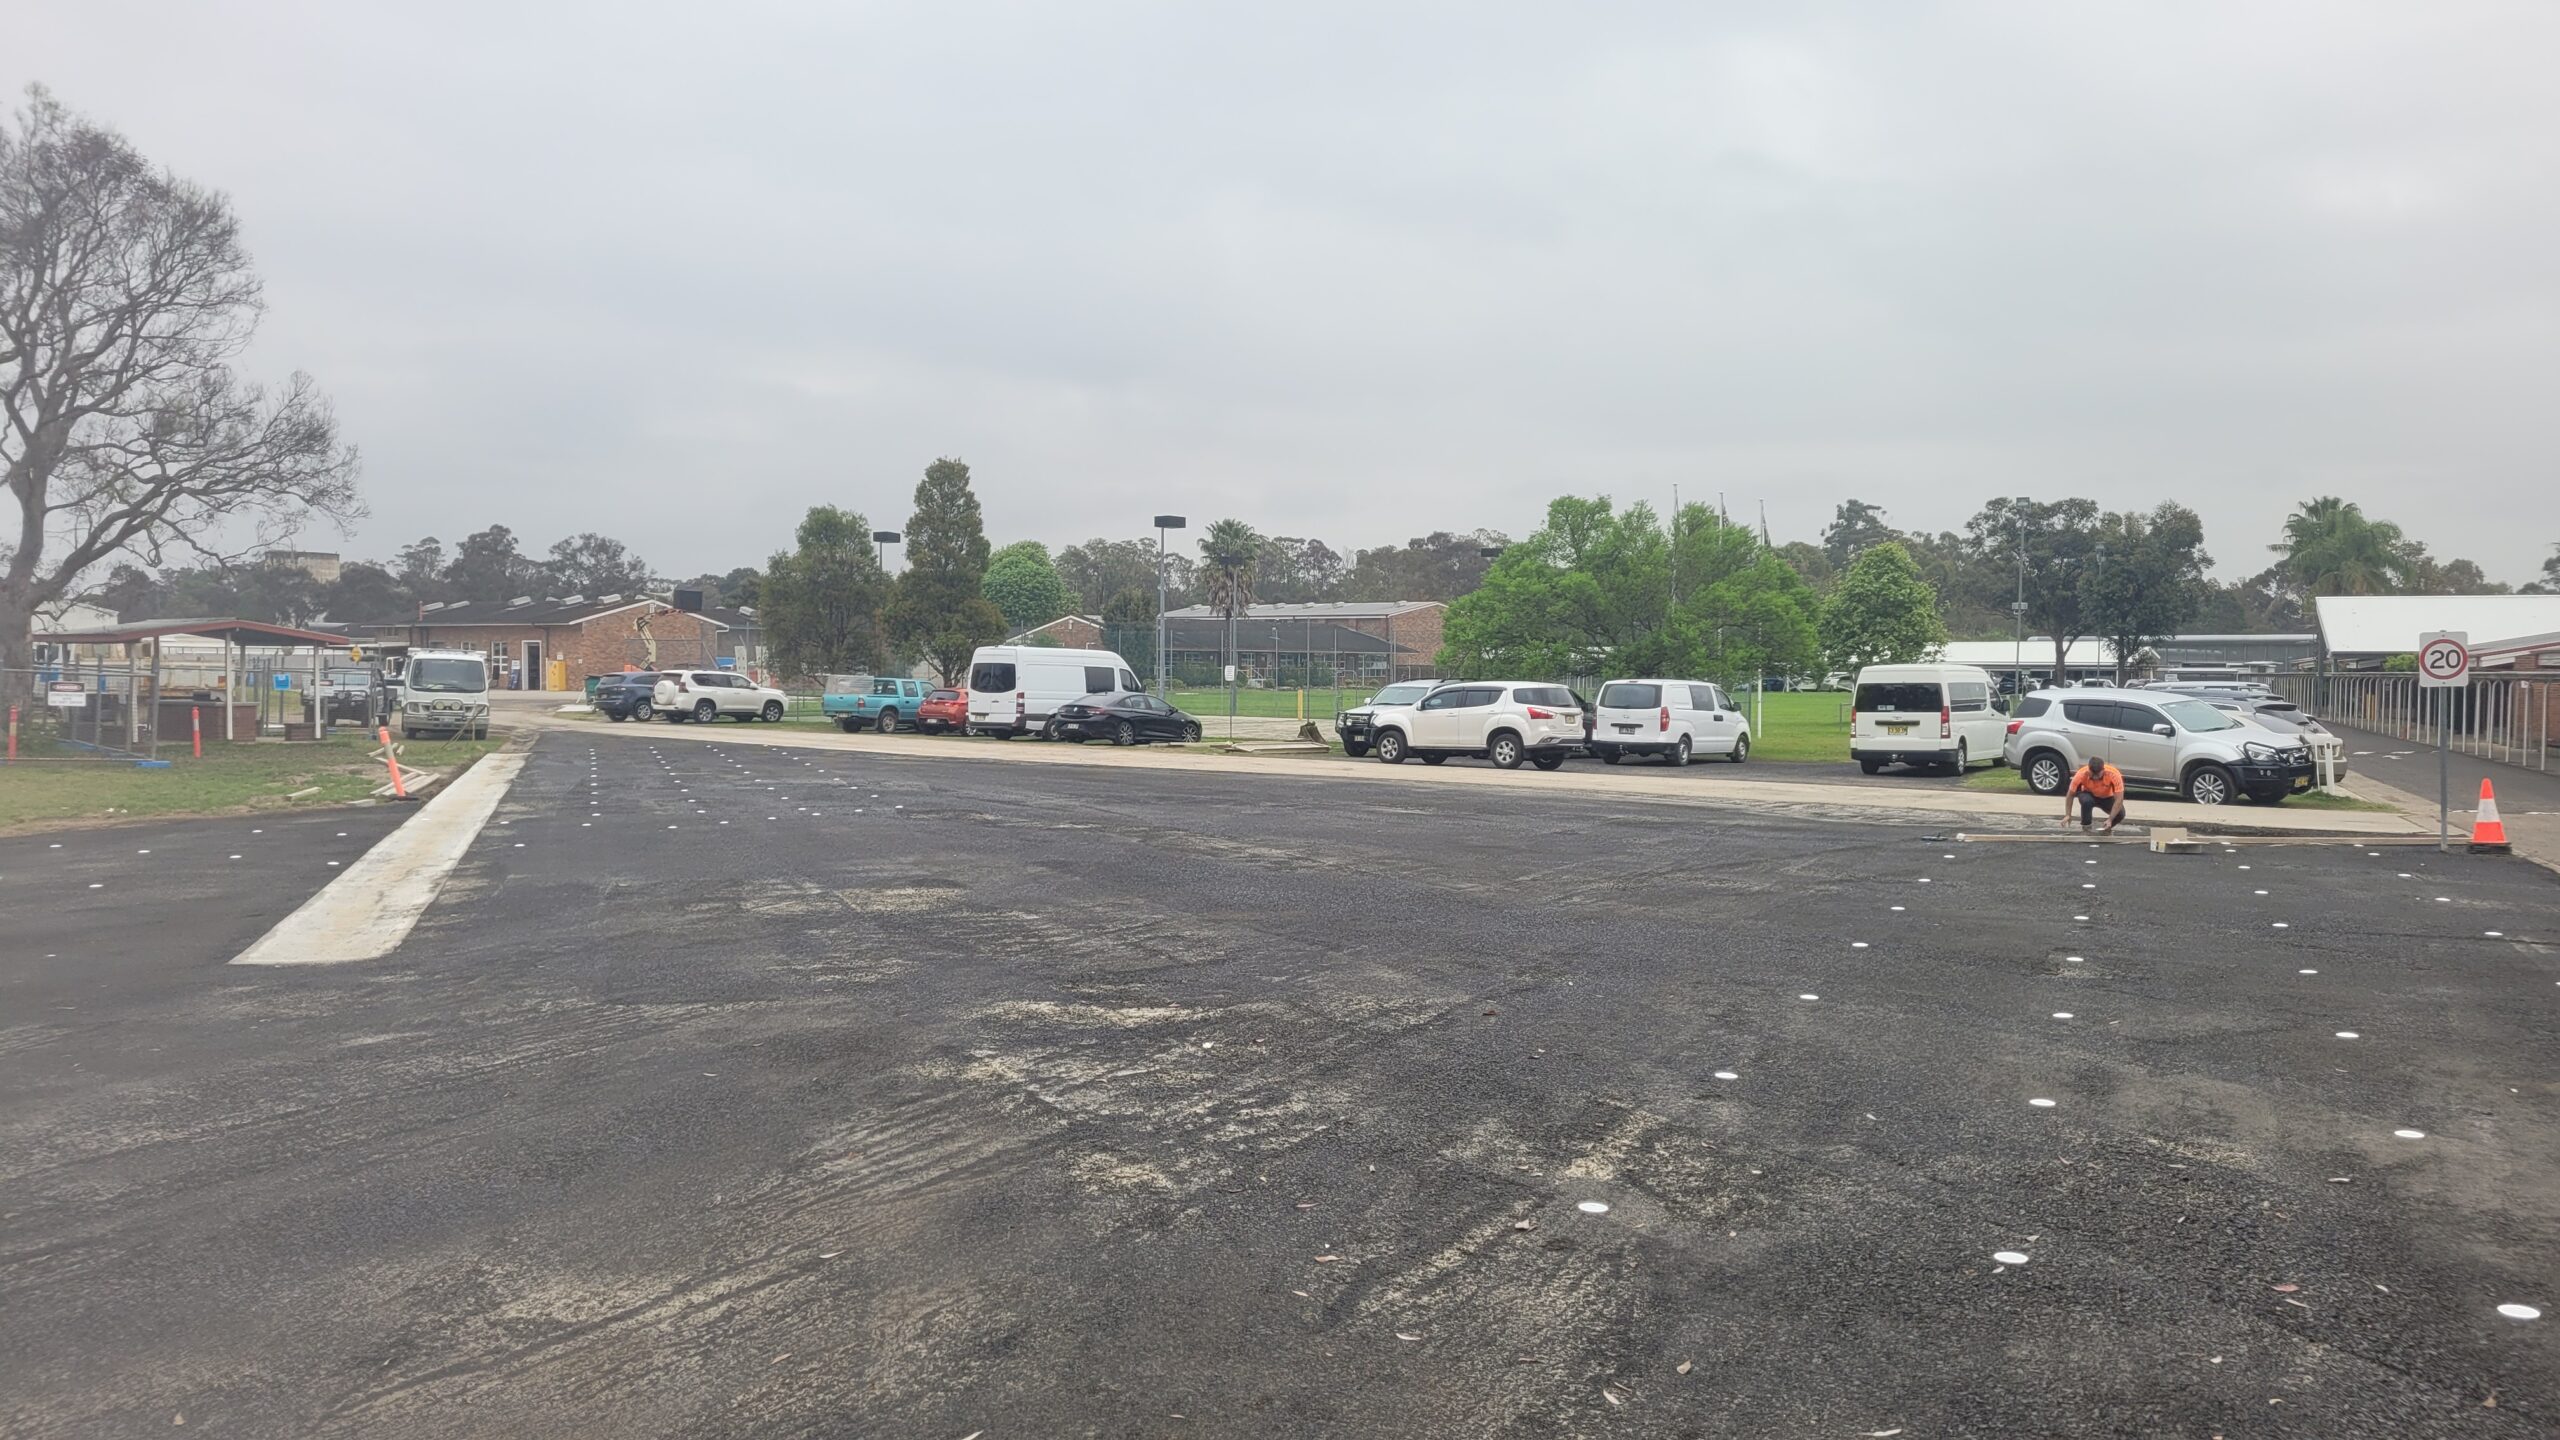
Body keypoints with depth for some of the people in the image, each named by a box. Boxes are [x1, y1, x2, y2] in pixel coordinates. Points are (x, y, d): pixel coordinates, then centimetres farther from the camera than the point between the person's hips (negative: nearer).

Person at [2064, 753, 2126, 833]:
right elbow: (2070, 795, -18)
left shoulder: (2114, 774, -34)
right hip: (2089, 795, -1)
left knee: (2120, 814, -27)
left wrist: (2110, 819, -40)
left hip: (2107, 797, 1)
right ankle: (2086, 827, -12)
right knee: (2086, 801, -36)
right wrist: (2068, 815, -23)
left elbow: (2119, 799, -33)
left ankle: (2107, 827, 6)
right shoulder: (2081, 774, -32)